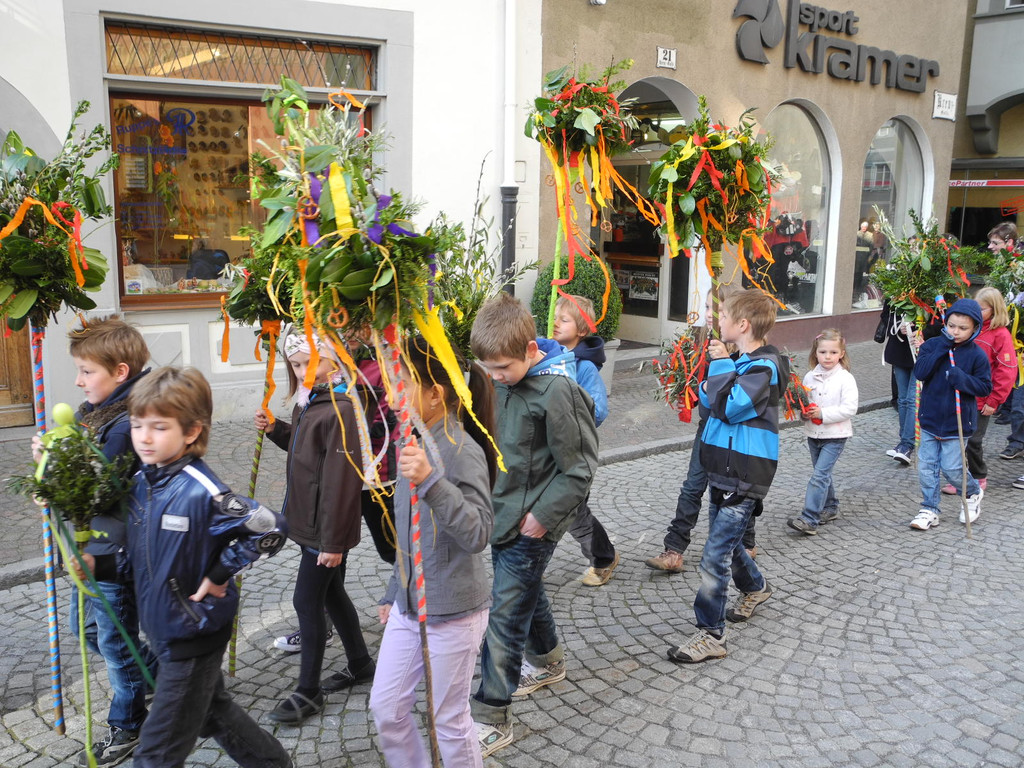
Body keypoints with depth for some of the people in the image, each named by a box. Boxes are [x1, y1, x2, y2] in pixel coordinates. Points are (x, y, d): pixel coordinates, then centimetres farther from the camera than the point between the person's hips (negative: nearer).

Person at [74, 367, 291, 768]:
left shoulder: (200, 492, -26)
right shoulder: (142, 483, 0)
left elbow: (269, 529, -28)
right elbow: (140, 557, 10)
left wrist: (218, 575, -21)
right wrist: (99, 565, -6)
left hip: (194, 634, -9)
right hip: (164, 629, 9)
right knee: (213, 711, 27)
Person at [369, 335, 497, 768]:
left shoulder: (463, 451, -21)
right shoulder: (413, 442, 4)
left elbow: (478, 533, -29)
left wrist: (432, 482, -40)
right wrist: (394, 592, 20)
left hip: (454, 611, -8)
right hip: (408, 606, 8)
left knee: (449, 721, 8)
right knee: (386, 708, 15)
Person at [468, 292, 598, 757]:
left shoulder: (557, 391, -23)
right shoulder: (503, 381, 1)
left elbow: (578, 467, -18)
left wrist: (543, 515, -16)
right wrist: (490, 498, 12)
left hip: (532, 522, -8)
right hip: (503, 512, 8)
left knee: (505, 614, -3)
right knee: (527, 593, 24)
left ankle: (491, 719, 8)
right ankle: (549, 662, 48)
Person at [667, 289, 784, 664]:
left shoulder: (764, 366, -17)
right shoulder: (742, 362, 12)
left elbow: (729, 407, -25)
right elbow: (708, 397, 13)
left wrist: (721, 363, -16)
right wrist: (714, 379, -6)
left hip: (744, 476, -9)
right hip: (724, 470, 9)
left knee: (715, 555, -8)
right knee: (726, 541, 24)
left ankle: (711, 635, 0)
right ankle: (755, 587, 48)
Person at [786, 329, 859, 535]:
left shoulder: (846, 379, -11)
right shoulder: (810, 377, 3)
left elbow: (850, 408, -16)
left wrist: (823, 413, -21)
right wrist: (804, 413, -9)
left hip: (835, 435, -6)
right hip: (813, 433, 6)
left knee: (819, 475, -12)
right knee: (822, 473, 19)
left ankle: (809, 520, -14)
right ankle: (830, 508, 38)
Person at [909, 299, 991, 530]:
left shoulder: (976, 355, -6)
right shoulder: (933, 345, -2)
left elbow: (985, 387, -5)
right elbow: (919, 373, -13)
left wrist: (962, 379, -22)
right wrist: (940, 350, -19)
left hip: (957, 423, -3)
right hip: (930, 419, 3)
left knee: (952, 468, 0)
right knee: (926, 467, 5)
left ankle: (973, 494, 31)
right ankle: (929, 510, 18)